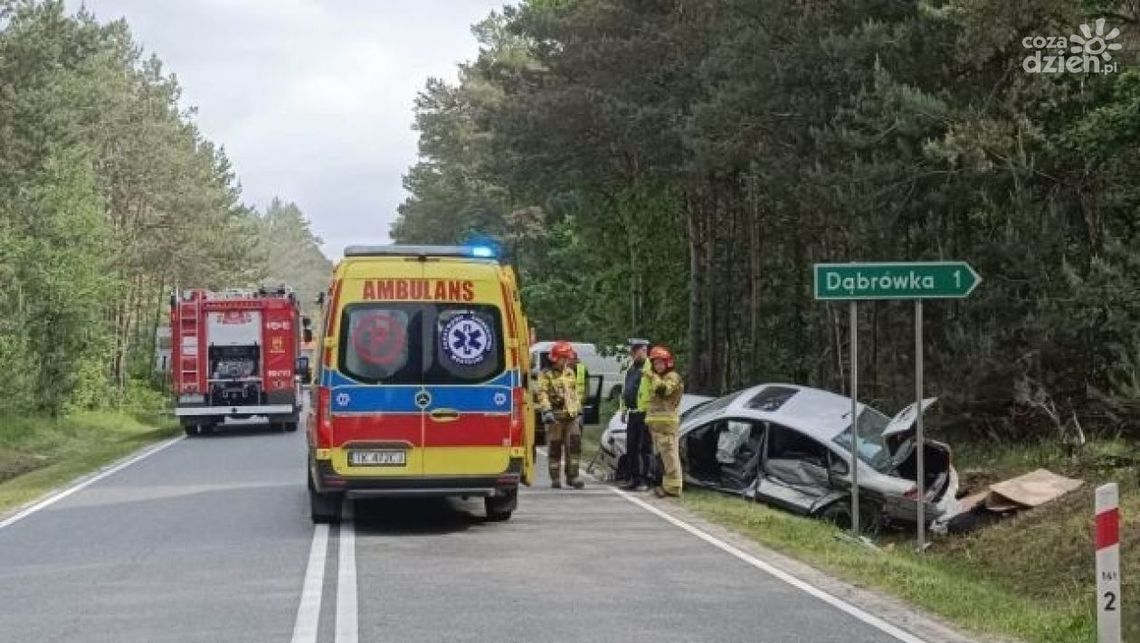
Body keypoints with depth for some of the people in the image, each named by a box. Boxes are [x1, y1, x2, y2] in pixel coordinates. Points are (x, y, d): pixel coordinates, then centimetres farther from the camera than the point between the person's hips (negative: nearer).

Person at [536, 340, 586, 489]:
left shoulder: (570, 373, 17)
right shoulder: (546, 375, -2)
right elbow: (542, 394, -10)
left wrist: (579, 412, 20)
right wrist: (547, 411, -22)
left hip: (571, 416, 4)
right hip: (555, 417, -4)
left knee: (574, 445, -5)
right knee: (554, 448, 2)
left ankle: (572, 476, 0)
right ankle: (555, 479, 9)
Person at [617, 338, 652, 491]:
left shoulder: (650, 368, -10)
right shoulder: (631, 368, 17)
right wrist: (623, 408, 22)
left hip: (644, 413, -8)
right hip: (632, 413, 8)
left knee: (643, 449, -4)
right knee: (631, 448, 11)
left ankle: (644, 480, 0)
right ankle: (632, 478, 18)